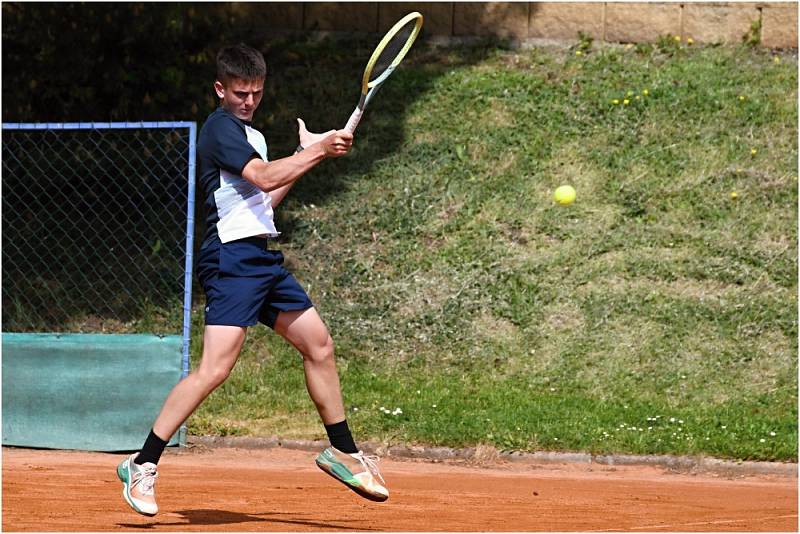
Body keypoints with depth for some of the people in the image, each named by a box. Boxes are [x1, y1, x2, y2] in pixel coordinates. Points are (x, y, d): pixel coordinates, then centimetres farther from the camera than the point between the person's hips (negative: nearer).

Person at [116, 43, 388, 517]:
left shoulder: (253, 135, 21)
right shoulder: (220, 128, -8)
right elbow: (263, 177, -21)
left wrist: (305, 156, 19)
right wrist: (318, 151, -14)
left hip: (264, 257, 10)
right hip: (232, 258, -10)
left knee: (319, 345, 14)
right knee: (215, 367, -18)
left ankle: (342, 452, 28)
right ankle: (143, 466, -16)